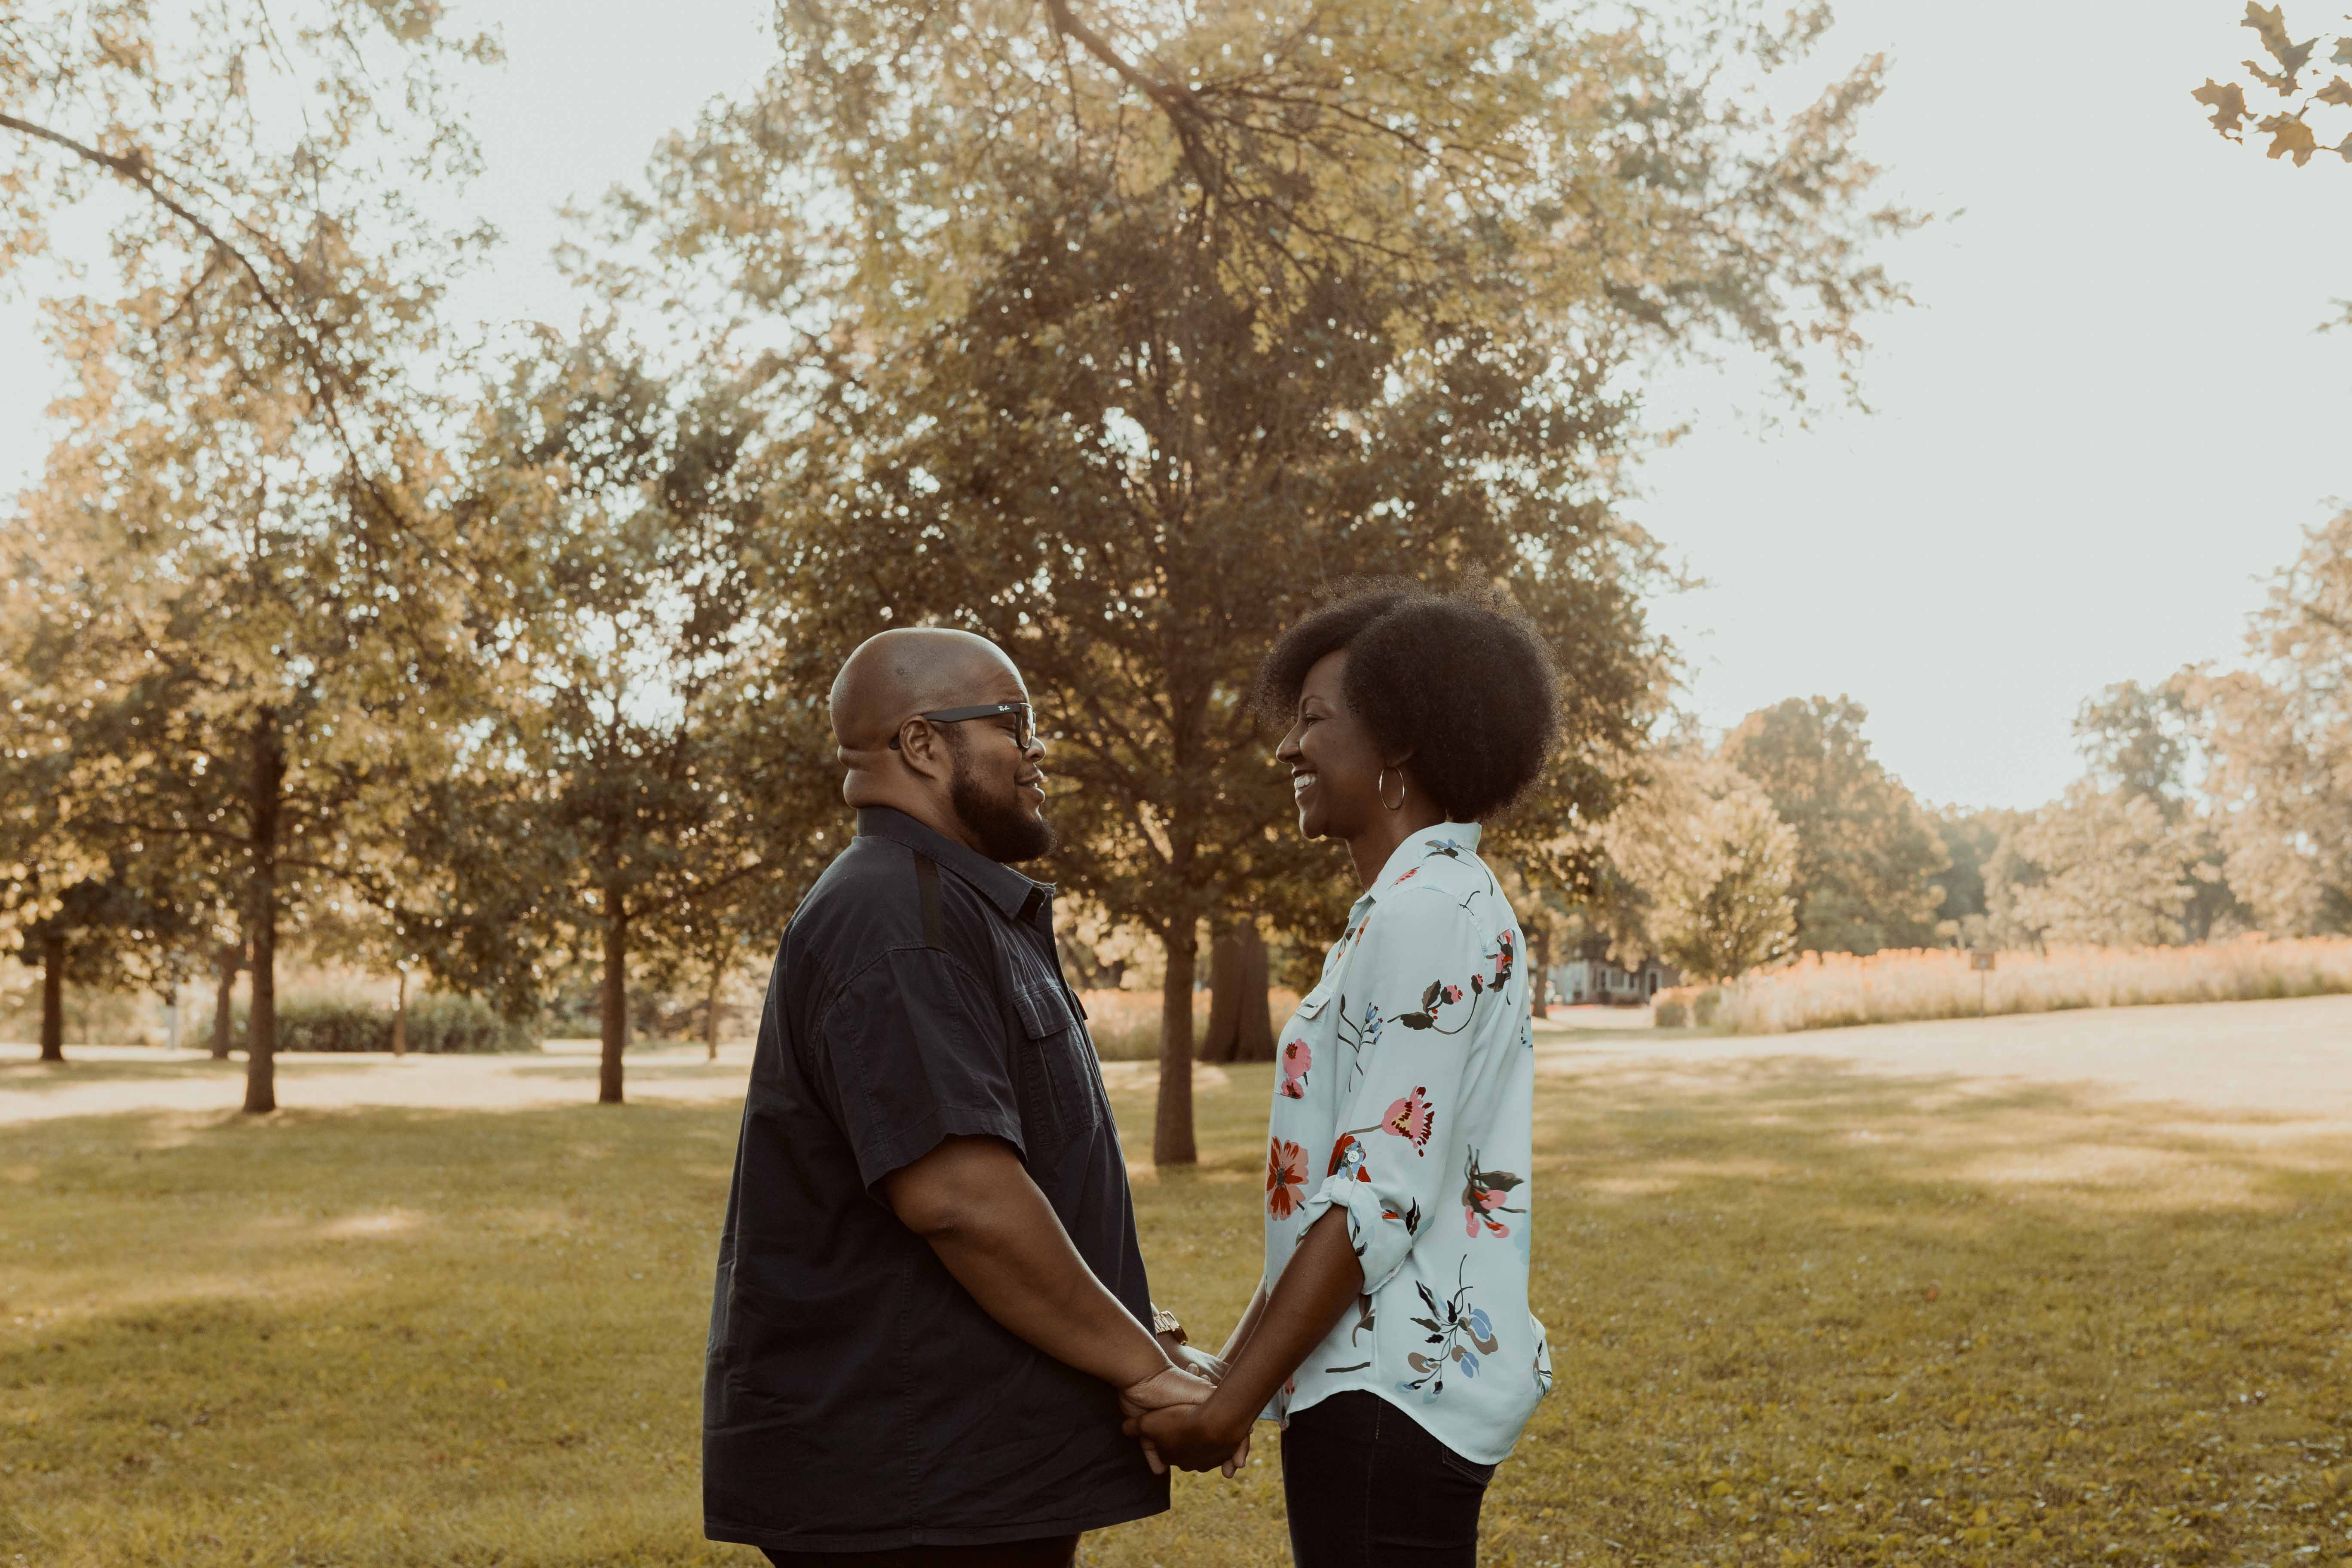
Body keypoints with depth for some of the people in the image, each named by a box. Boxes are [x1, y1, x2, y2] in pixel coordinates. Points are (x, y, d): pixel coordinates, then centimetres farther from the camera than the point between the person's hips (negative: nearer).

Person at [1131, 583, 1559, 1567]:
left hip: (1394, 1391, -10)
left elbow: (1382, 1196, -19)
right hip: (1394, 1384, 10)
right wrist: (1230, 1375, 14)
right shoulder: (1432, 906, 16)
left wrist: (1234, 1405, -16)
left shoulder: (1426, 914, -14)